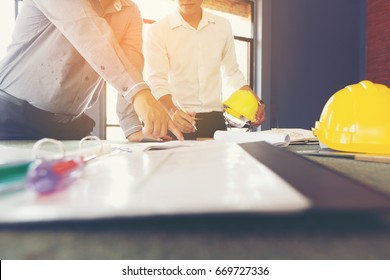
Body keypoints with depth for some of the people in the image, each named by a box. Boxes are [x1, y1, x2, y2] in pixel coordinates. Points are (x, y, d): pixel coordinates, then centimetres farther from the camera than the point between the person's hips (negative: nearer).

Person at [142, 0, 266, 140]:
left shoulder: (223, 25, 8)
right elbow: (157, 80, -12)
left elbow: (232, 73, 13)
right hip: (178, 120, -2)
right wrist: (173, 112, -31)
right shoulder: (158, 30, -4)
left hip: (215, 119, 3)